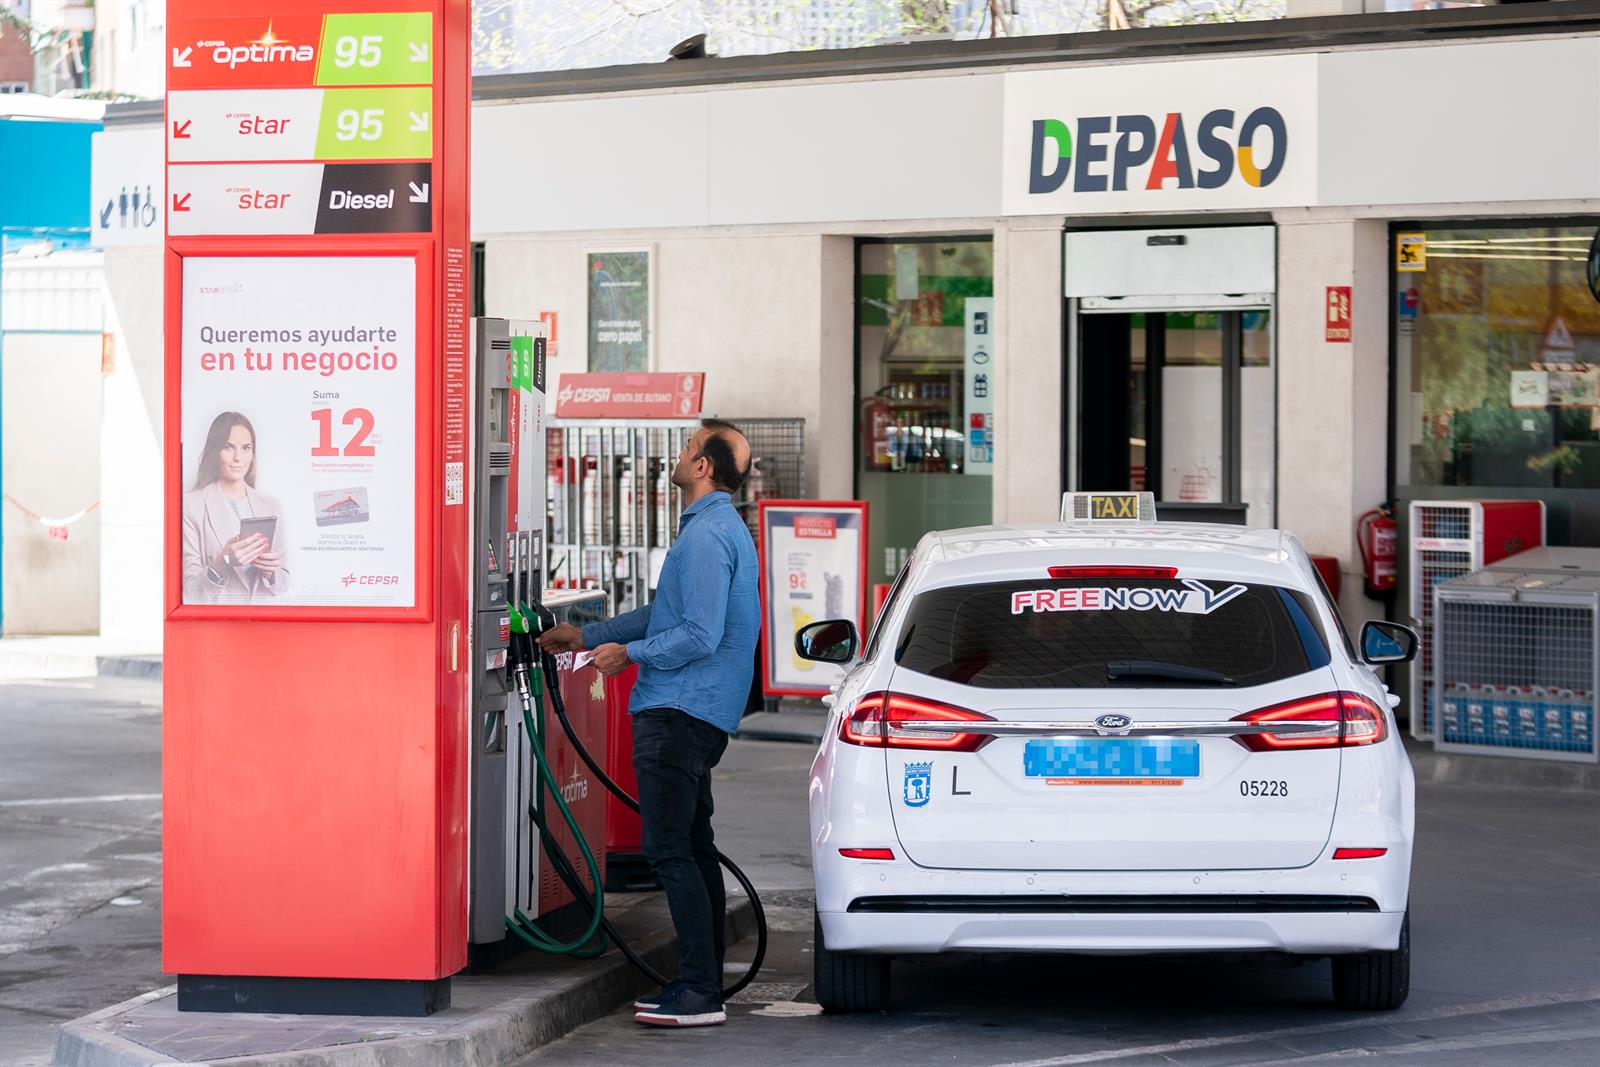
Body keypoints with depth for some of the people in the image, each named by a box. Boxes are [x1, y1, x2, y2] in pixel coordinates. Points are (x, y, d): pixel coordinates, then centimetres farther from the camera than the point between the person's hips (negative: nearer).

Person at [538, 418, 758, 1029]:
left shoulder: (707, 537, -16)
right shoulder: (722, 530, 19)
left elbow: (699, 634, -22)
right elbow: (669, 613, 27)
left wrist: (631, 653, -9)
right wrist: (587, 637, 27)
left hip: (679, 714, -11)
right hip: (696, 714, 11)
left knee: (669, 850, -11)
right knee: (694, 847, 12)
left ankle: (701, 993, -12)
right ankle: (703, 984, 17)